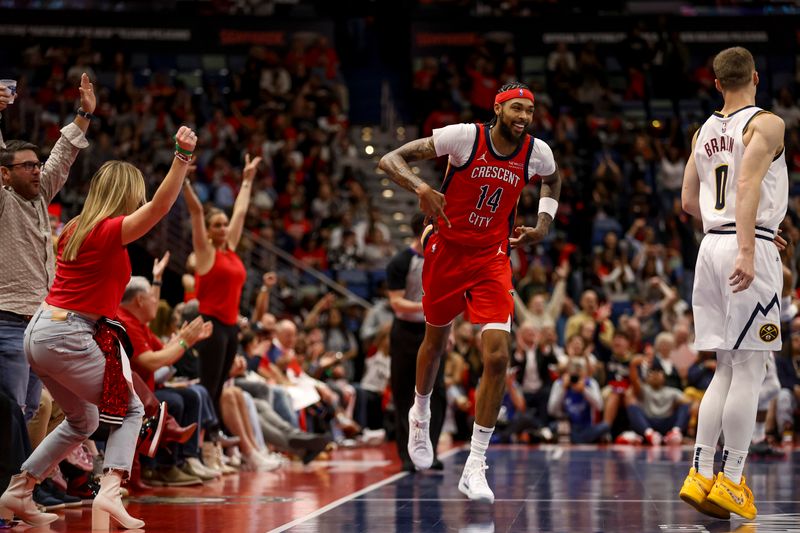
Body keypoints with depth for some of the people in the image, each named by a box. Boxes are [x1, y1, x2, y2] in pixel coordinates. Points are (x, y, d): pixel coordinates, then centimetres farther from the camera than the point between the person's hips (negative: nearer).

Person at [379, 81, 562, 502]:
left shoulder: (537, 152, -7)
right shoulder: (465, 136, -18)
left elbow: (552, 181, 20)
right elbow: (390, 160, -18)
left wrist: (543, 224, 4)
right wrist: (421, 188, -37)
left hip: (491, 259, 1)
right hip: (446, 250, -1)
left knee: (497, 357, -16)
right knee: (436, 340, 19)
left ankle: (475, 468, -11)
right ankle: (421, 414, 52)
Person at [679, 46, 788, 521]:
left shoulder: (704, 132, 15)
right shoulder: (766, 124, -6)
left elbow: (689, 202, 18)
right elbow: (747, 184, -20)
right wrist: (747, 249, -27)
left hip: (711, 246, 7)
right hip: (748, 247, -7)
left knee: (727, 369, 12)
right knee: (749, 368, -3)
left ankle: (701, 475, 6)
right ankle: (731, 481, -3)